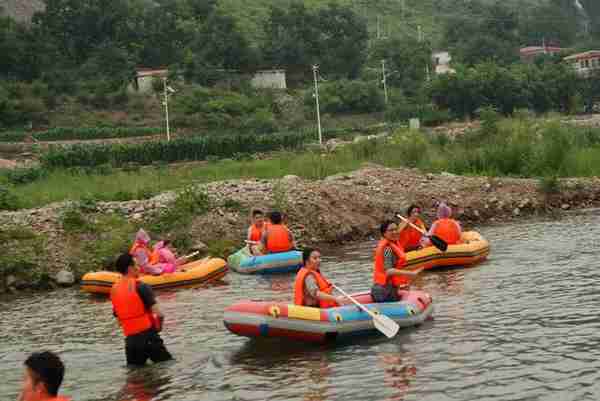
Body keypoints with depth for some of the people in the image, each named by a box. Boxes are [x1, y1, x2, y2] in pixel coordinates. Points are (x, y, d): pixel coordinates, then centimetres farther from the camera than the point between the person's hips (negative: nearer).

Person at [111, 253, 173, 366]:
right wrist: (159, 324, 5)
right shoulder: (140, 287, -10)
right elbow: (159, 314, -15)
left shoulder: (114, 290, 8)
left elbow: (118, 316, 15)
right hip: (148, 336, -6)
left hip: (130, 339, 6)